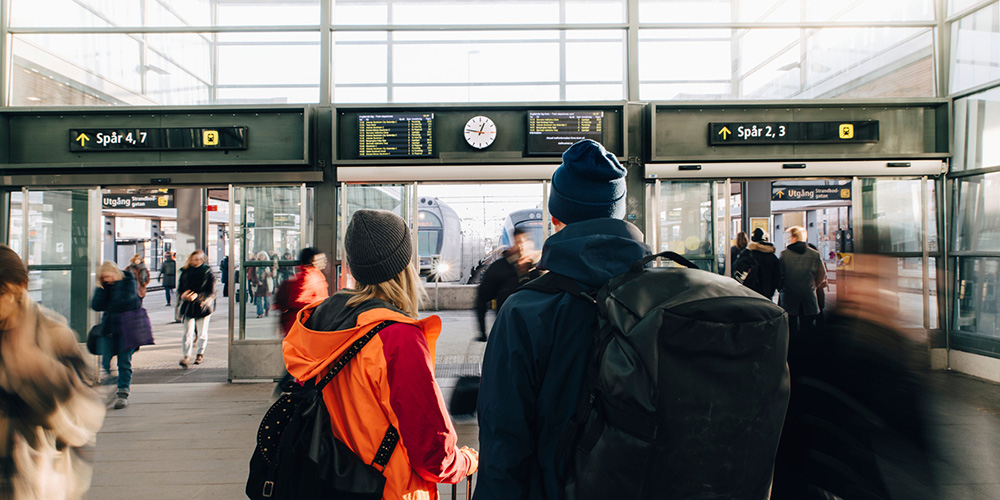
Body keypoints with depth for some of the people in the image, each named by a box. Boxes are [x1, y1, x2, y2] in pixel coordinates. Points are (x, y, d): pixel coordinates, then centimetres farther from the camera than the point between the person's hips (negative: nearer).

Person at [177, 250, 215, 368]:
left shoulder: (208, 273, -3)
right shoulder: (185, 272, 6)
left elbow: (211, 292, -7)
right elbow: (180, 289, 10)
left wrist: (198, 296, -22)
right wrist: (183, 295, -13)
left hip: (203, 306, -1)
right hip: (188, 307, 2)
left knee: (202, 333, 9)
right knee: (188, 332, -6)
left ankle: (200, 354, 27)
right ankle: (187, 356, -3)